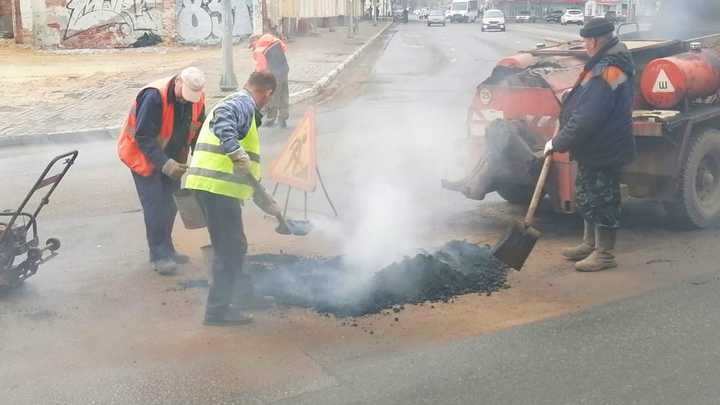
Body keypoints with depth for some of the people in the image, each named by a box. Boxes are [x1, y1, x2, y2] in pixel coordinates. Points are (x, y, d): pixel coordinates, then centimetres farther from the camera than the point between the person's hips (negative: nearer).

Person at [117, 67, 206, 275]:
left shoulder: (196, 99, -10)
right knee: (155, 205, -8)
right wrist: (164, 163, -34)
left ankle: (167, 249, 25)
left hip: (171, 158, 6)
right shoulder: (154, 97, -31)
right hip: (144, 156, -6)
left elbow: (197, 131, 3)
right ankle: (159, 256, 1)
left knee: (170, 203, 10)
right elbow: (143, 137, -29)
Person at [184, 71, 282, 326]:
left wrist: (264, 202, 32)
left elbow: (246, 170, 30)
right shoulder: (242, 104, -5)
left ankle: (243, 295, 34)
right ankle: (217, 310, 3)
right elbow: (222, 120, -32)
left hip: (210, 186, 10)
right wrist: (236, 153, -40)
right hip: (218, 187, -10)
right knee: (230, 249, -3)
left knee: (233, 246, 21)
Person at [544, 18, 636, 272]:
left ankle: (604, 254, 12)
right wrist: (572, 97, 8)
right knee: (587, 197, 20)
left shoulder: (607, 72, -25)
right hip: (592, 148, 10)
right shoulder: (610, 63, 8)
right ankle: (590, 244, 33)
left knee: (602, 199, 1)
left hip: (604, 150, -10)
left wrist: (558, 143, -19)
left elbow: (587, 117, -27)